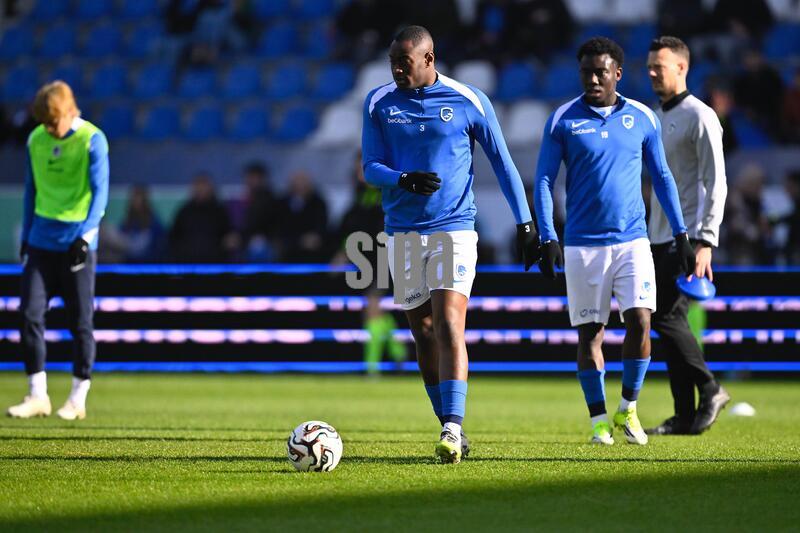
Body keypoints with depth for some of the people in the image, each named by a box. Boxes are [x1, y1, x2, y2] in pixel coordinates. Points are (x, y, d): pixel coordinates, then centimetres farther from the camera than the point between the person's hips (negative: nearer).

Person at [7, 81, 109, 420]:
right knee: (30, 314, -3)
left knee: (80, 321, 0)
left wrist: (86, 235, -25)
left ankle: (78, 399, 9)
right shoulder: (36, 140, 7)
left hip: (77, 243, -4)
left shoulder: (92, 141, -8)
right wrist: (25, 235, 17)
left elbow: (100, 192, -13)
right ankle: (37, 396, 3)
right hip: (41, 240, 5)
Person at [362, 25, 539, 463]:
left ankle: (453, 429, -22)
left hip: (454, 229, -3)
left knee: (449, 328, -16)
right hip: (402, 233, 3)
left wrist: (524, 224, 2)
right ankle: (448, 427, 18)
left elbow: (502, 163, 4)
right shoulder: (379, 103, 3)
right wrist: (404, 179, -21)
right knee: (423, 334, 7)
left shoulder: (469, 102, -3)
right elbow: (371, 167, 1)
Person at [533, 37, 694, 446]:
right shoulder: (563, 120, 0)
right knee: (589, 332, 2)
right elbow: (543, 181, 1)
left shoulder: (643, 119, 5)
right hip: (583, 244, -1)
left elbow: (662, 177, 13)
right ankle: (598, 419, 12)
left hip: (632, 241, 1)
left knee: (639, 320, -12)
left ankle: (628, 409, 6)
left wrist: (681, 236, 10)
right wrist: (547, 239, -9)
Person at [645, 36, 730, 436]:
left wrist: (705, 242, -20)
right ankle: (685, 414, 5)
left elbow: (715, 184, -13)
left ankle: (710, 388, -1)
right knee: (668, 322, 4)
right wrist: (643, 238, 19)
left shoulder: (699, 117, -8)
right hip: (659, 238, 8)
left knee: (666, 317, -15)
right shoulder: (656, 118, 18)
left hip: (687, 238, -8)